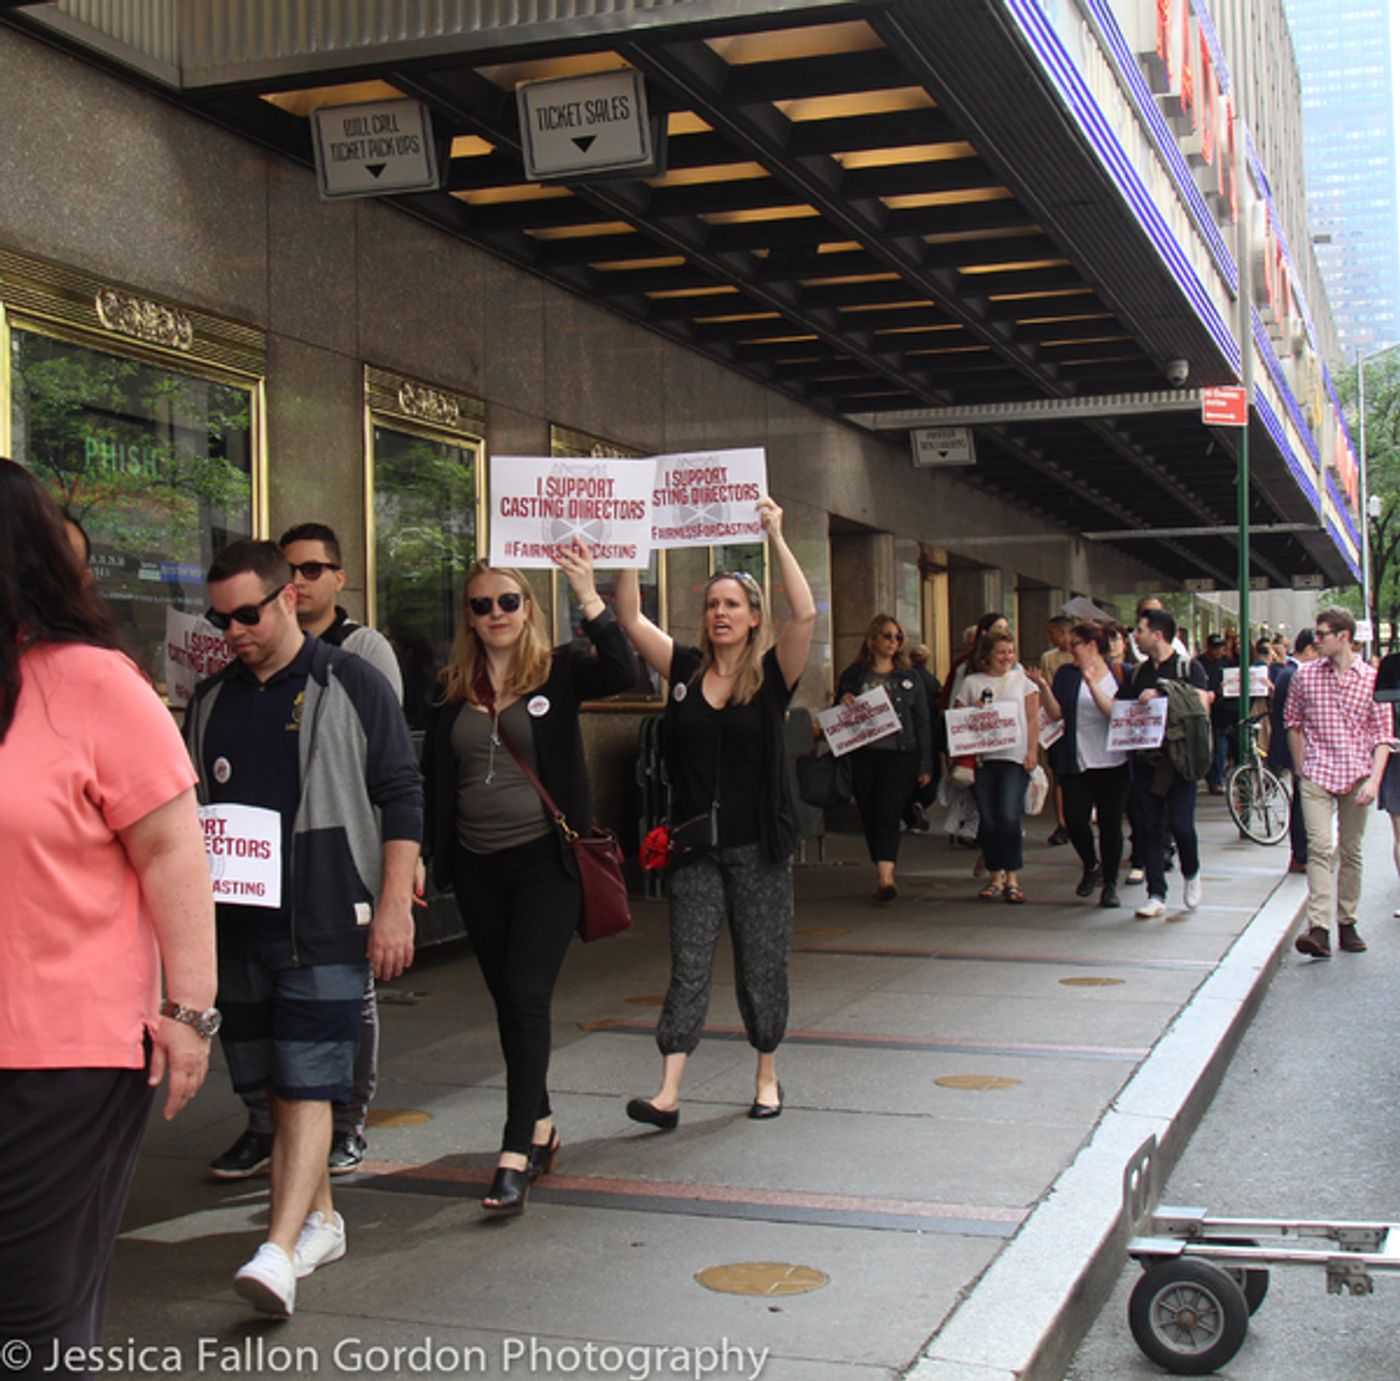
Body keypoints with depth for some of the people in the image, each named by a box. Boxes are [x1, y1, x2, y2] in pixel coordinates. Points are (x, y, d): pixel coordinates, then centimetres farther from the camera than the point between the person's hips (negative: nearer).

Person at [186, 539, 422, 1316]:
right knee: (273, 1088, 12)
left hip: (324, 924, -6)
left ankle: (279, 1253, -13)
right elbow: (188, 809, 20)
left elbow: (402, 798, -3)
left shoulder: (351, 686, -2)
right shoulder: (211, 700, 13)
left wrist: (394, 905, -10)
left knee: (307, 1088, -10)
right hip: (235, 924, 6)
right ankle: (319, 1221, 27)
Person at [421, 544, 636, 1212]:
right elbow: (433, 779, 10)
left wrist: (588, 597, -30)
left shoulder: (558, 672, -3)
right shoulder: (452, 690, 7)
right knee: (508, 1000, 13)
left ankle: (517, 1154, -10)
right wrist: (424, 857, 5)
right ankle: (540, 1128, 28)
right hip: (477, 866, 4)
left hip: (546, 859, -4)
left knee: (526, 996, -12)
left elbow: (621, 673, -21)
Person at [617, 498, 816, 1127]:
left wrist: (775, 538, -19)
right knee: (688, 967, -2)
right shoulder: (685, 669, 5)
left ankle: (767, 1077, 25)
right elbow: (630, 617, 0)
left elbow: (804, 613, -18)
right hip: (695, 845, 2)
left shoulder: (772, 673, -2)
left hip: (758, 847, -1)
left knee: (761, 967, 8)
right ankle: (669, 1093, -7)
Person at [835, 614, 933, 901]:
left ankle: (885, 877, -20)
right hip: (864, 756, 1)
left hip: (900, 755, -1)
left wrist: (926, 764, 7)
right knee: (870, 815, 5)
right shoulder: (854, 675, 7)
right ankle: (883, 873, 19)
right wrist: (843, 703, -12)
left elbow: (922, 722, 11)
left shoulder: (909, 677, 9)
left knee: (888, 813, -13)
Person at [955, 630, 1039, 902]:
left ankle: (1012, 878, -5)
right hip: (982, 758, 2)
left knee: (1009, 818, -13)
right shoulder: (971, 682, 11)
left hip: (1014, 758, -1)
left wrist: (1033, 751, -3)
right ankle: (995, 876, 12)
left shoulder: (1022, 680, 10)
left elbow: (1033, 719, 7)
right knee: (988, 821, 1)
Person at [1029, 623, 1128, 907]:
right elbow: (1056, 712, 0)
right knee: (1075, 819, -7)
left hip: (1112, 763, -2)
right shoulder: (1067, 674, 8)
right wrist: (1043, 687, -15)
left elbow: (1116, 713, -13)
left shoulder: (1120, 674, 1)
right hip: (1076, 763, 2)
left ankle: (1110, 883, 16)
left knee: (1111, 824, 2)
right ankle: (1091, 865, 21)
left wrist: (1091, 683, -23)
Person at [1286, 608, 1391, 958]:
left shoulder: (1373, 678, 0)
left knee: (1351, 852, 8)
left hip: (1356, 777, 1)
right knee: (1320, 847, -14)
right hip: (1317, 774, -1)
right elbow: (1293, 723, 13)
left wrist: (1374, 780, -9)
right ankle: (1318, 929, -21)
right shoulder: (1304, 675, 3)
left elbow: (1382, 735, 1)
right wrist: (1302, 769, 7)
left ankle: (1347, 923, 20)